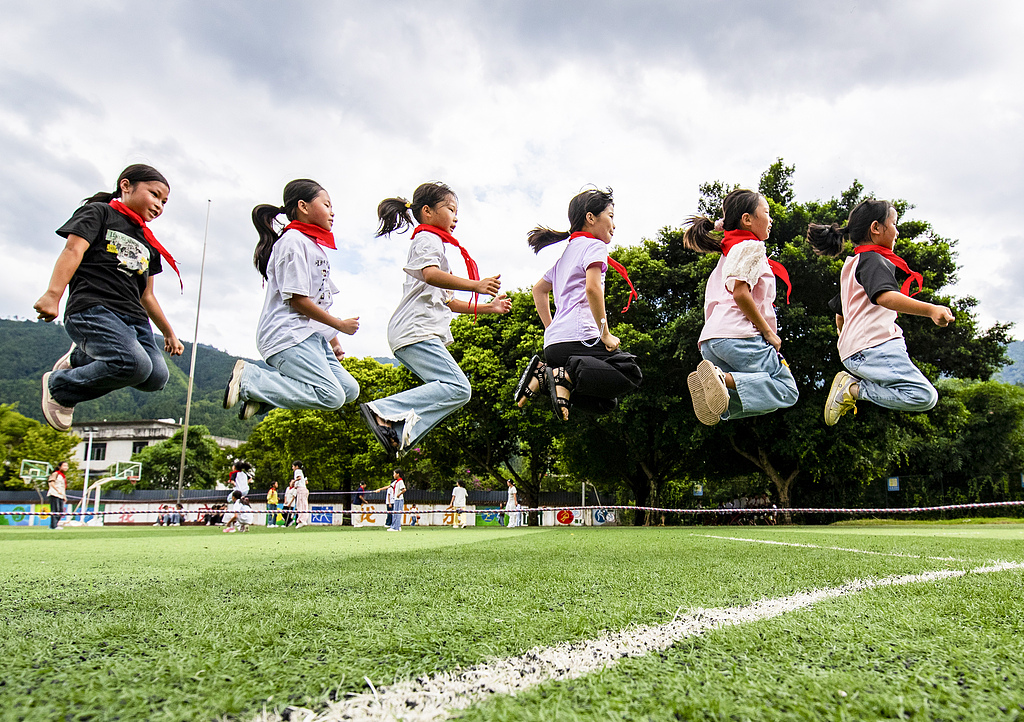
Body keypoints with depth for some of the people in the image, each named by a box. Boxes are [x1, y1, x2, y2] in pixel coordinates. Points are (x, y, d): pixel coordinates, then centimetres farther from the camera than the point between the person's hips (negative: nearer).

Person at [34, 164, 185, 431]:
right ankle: (59, 385, -4)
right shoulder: (98, 212, 10)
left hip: (134, 319, 7)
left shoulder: (148, 244, 28)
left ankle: (80, 358, 10)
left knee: (156, 377, -15)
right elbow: (73, 250, -6)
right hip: (92, 309, -7)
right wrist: (53, 294, -21)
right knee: (135, 364, -30)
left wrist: (169, 332, 30)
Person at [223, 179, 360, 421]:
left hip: (311, 336, 10)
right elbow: (297, 300, -15)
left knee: (349, 389, 0)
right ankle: (249, 379, -11)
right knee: (331, 397, -20)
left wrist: (334, 342, 17)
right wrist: (340, 324, -6)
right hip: (288, 335, -10)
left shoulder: (315, 246, 23)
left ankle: (263, 391, 0)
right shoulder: (294, 241, -8)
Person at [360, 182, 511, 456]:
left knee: (452, 389, 1)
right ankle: (384, 411, -24)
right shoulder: (428, 238, 2)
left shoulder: (434, 243, 33)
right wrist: (476, 285, -31)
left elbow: (447, 302, 32)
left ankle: (398, 433, -7)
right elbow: (431, 275, -22)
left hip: (417, 332, 10)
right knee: (458, 388, -21)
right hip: (416, 329, -10)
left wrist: (488, 307, 25)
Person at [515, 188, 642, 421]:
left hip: (553, 342, 9)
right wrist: (605, 334, -13)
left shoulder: (566, 250, 26)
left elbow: (539, 289, 34)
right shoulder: (594, 245, 0)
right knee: (631, 374, -6)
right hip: (578, 337, -9)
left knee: (605, 403, 11)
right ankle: (566, 374, -20)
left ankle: (544, 372, -4)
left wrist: (551, 330, 29)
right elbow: (592, 288, -18)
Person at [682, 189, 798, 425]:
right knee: (786, 390, -4)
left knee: (768, 400, 11)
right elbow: (740, 293, -15)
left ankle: (713, 386, -13)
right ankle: (723, 378, -25)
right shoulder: (751, 246, 0)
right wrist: (769, 333, -9)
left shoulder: (727, 252, 29)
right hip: (739, 336, -9)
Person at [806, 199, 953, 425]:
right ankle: (855, 388, -15)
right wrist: (930, 309, -38)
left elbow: (840, 314, 34)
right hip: (875, 347, -10)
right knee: (924, 396, -19)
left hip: (854, 353, 10)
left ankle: (852, 386, 0)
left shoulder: (850, 266, 26)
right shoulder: (873, 259, -4)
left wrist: (845, 342, 48)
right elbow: (885, 296, -26)